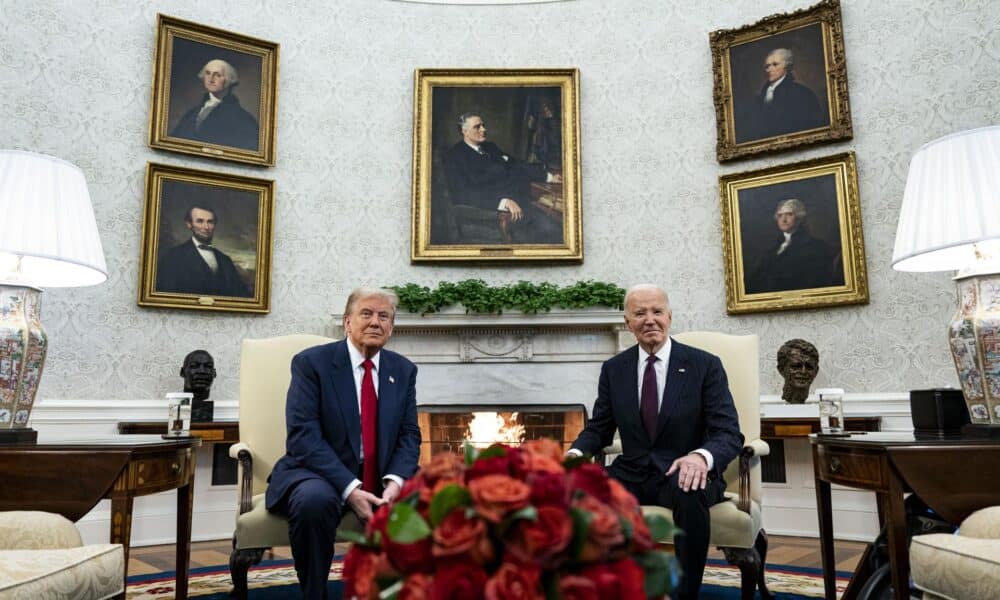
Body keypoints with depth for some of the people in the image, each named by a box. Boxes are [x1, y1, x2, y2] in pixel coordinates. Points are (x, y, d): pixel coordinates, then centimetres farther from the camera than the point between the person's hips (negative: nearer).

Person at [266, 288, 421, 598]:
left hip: (383, 479, 4)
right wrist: (349, 489, -26)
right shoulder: (311, 362, -7)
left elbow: (409, 435, 5)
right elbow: (303, 435, -15)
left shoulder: (403, 370, 7)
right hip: (319, 473, -3)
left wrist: (394, 480, -17)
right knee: (315, 500, -36)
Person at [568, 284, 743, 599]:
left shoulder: (705, 365, -4)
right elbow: (598, 428, 10)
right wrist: (575, 453, -14)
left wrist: (701, 456, -34)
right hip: (631, 475, 3)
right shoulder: (613, 368, 6)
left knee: (691, 492, -38)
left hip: (682, 473, -2)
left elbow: (729, 433, -10)